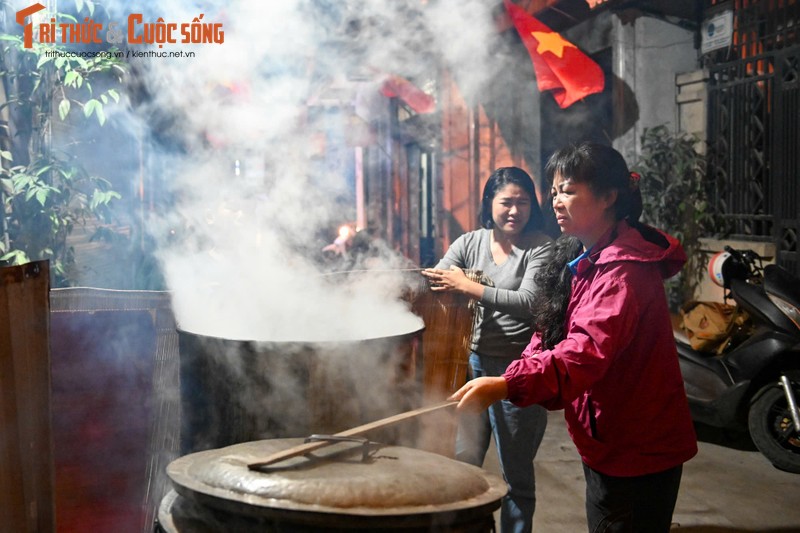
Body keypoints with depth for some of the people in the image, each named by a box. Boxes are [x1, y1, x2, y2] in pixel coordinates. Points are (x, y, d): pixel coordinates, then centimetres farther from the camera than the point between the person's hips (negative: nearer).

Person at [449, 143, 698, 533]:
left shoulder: (624, 269, -23)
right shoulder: (582, 259, 10)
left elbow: (589, 350, -37)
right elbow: (551, 336, 15)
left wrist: (508, 385, -47)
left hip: (637, 453, -10)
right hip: (606, 442, 10)